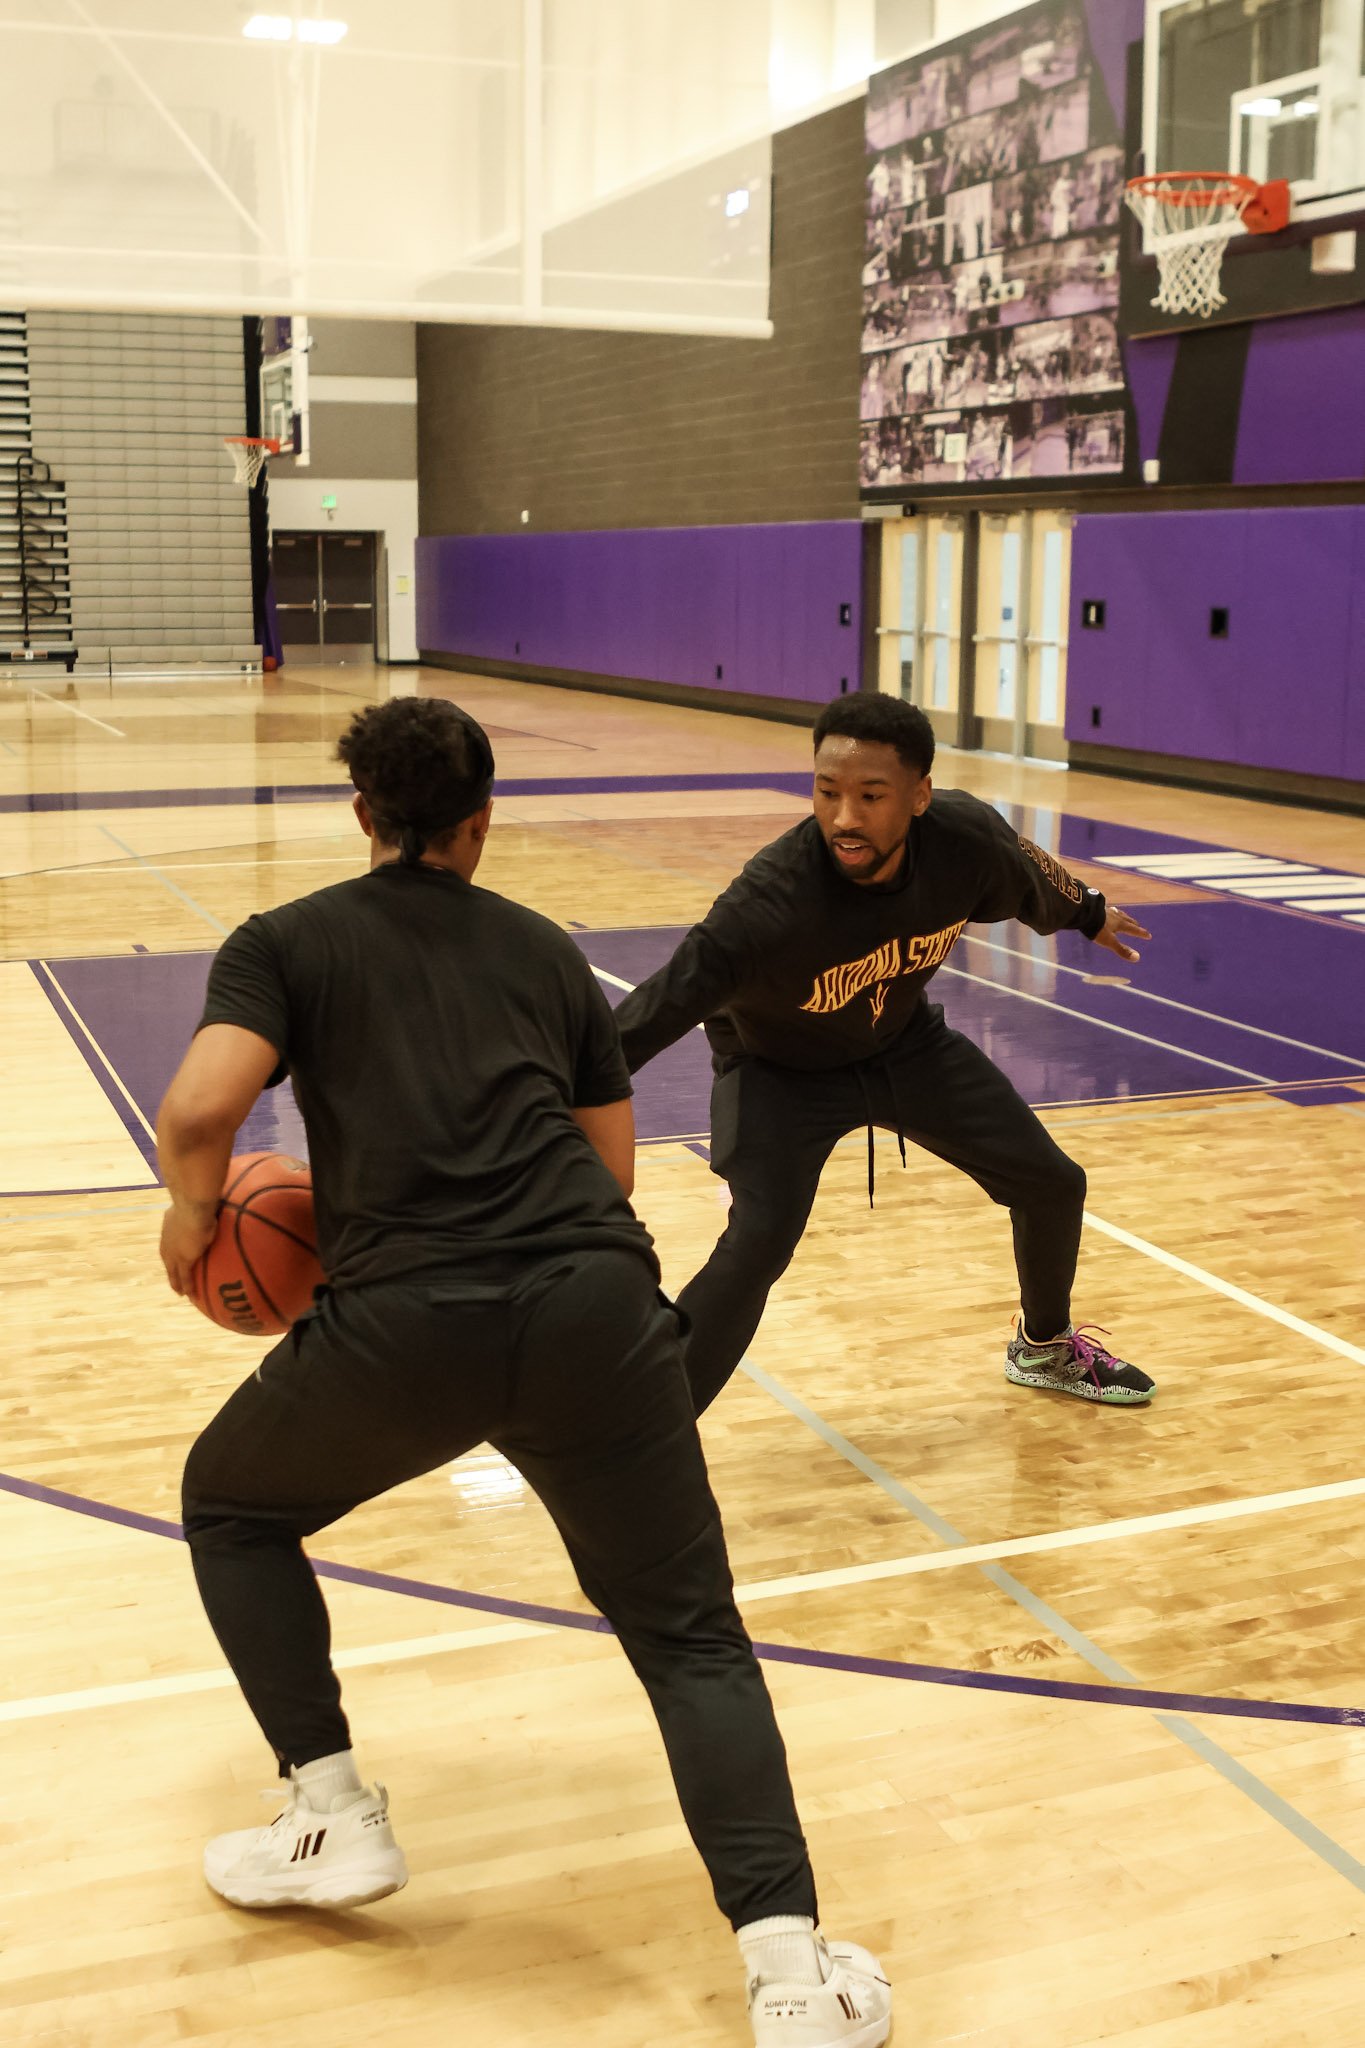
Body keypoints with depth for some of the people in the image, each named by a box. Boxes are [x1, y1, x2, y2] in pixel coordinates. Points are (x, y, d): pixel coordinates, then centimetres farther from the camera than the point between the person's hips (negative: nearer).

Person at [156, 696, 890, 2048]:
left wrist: (193, 1216, 15)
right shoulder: (547, 950, 23)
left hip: (399, 1325, -2)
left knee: (230, 1506, 28)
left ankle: (332, 1821, 28)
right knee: (689, 1633, 13)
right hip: (595, 1306, 2)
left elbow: (199, 1109, -4)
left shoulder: (286, 942, 14)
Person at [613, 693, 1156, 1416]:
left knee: (1053, 1184, 13)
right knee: (758, 1241, -27)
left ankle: (1045, 1347, 44)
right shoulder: (772, 902, -42)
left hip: (906, 1040, 6)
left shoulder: (966, 837, -27)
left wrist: (1089, 913, 19)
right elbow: (658, 1007, -44)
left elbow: (1029, 879, -2)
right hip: (782, 1067, -5)